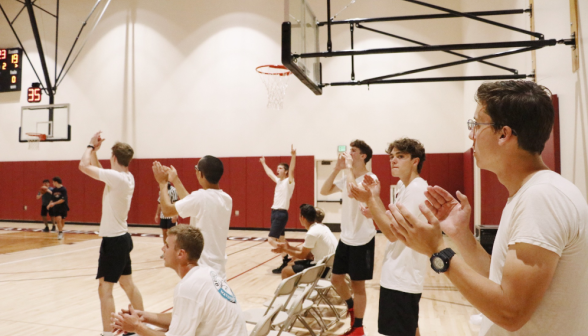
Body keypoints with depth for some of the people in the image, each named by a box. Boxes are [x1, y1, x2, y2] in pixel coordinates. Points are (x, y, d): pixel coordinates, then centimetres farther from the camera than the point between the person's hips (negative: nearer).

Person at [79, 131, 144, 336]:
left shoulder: (116, 177, -20)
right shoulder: (127, 178, 6)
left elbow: (84, 166, -16)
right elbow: (97, 170, 20)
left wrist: (91, 146, -1)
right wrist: (94, 150, 13)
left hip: (113, 240, -10)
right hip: (121, 237, 10)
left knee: (105, 288, -4)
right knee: (127, 283, 19)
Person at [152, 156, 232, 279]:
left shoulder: (201, 197, -18)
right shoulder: (226, 199, 4)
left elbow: (167, 210, -6)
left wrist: (163, 183, 8)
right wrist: (175, 181, 23)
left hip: (202, 270, -8)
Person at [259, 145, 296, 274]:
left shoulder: (289, 181, -8)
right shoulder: (278, 181, 13)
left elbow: (292, 169, -25)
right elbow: (269, 173, 31)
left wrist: (293, 155, -40)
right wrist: (263, 163, 43)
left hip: (281, 213, -9)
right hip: (275, 212, 9)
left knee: (271, 239, -12)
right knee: (280, 240, 11)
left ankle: (287, 260, -5)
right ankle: (286, 262, 18)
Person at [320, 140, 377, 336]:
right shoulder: (347, 177, 8)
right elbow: (324, 191, 6)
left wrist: (349, 168, -24)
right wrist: (337, 169, -2)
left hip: (362, 240, -7)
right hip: (345, 238, 7)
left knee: (357, 284, 5)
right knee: (336, 279, 14)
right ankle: (351, 307, 41)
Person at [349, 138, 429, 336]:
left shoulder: (416, 189, -18)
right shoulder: (405, 188, 12)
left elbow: (393, 233, -23)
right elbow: (392, 224, 13)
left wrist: (369, 200, -24)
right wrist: (375, 197, 6)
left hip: (402, 278, -10)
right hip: (400, 275, 10)